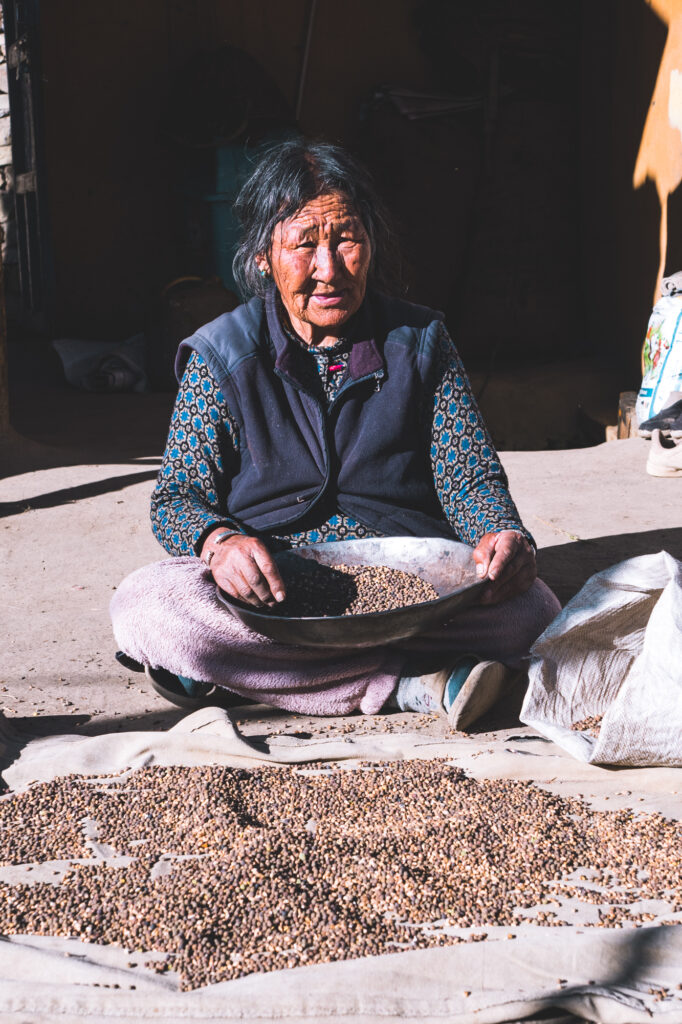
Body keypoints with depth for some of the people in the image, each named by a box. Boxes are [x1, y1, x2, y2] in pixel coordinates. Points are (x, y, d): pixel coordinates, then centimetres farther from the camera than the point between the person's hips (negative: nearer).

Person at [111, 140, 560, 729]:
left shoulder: (421, 342, 7)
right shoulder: (221, 356, 3)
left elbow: (470, 476, 3)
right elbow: (179, 496, -1)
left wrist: (499, 533, -21)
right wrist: (220, 542, -26)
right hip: (270, 588, 0)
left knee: (529, 608, -27)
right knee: (144, 607, -31)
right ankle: (418, 684, -28)